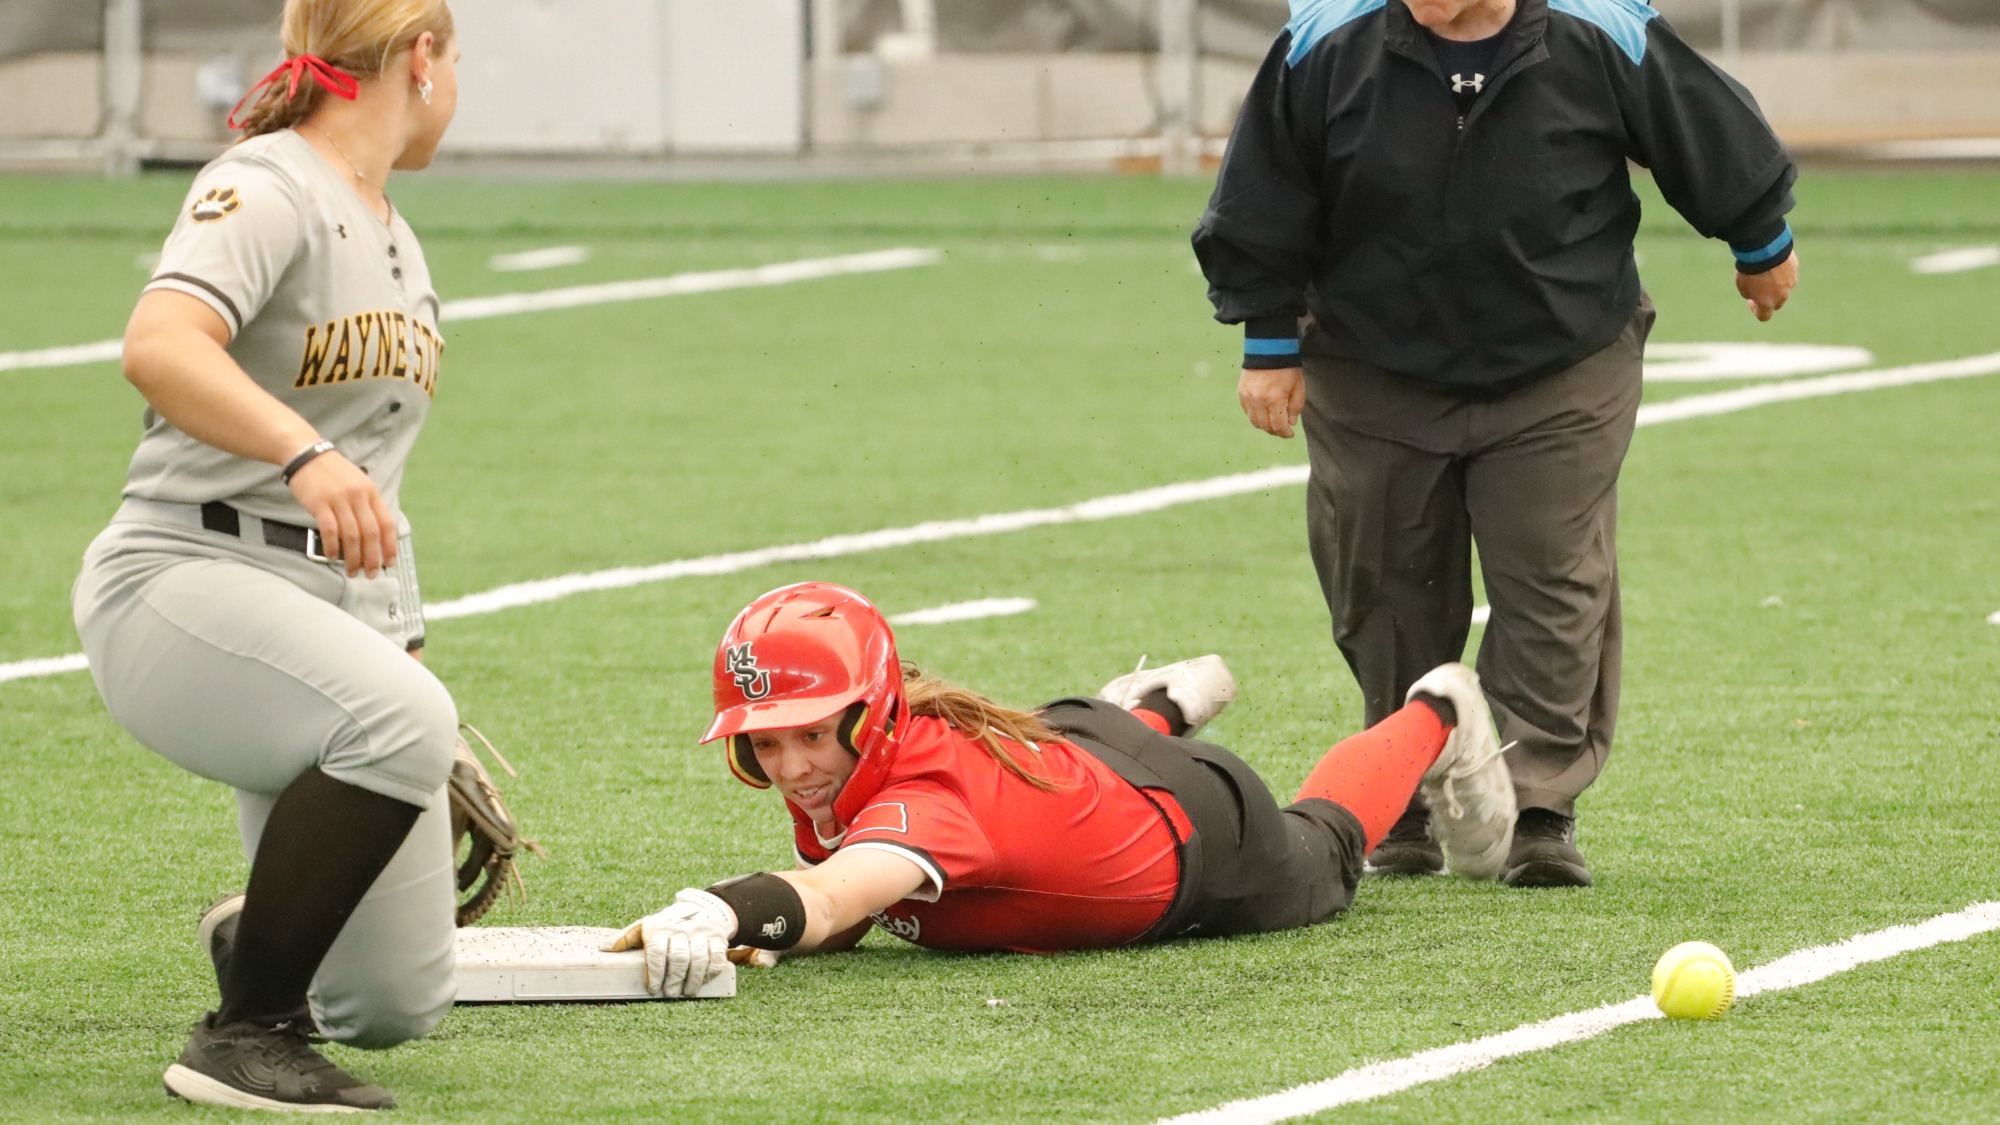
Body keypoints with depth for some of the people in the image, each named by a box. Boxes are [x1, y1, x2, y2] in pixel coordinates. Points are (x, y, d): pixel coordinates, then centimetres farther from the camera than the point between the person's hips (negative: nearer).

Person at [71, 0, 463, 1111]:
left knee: (397, 1006, 1)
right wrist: (305, 455, -45)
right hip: (188, 584, -8)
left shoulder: (397, 241, 20)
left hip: (347, 609, 8)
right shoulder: (264, 190, -9)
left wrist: (406, 646, 27)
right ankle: (247, 1033, -25)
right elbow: (159, 348, -30)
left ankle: (253, 936, 35)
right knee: (398, 724, -37)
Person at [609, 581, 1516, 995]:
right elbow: (838, 922, -16)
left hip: (1198, 833, -4)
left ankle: (1435, 719, 57)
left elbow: (839, 894, -69)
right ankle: (1158, 711, 61)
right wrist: (754, 931, -38)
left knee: (1322, 855, 30)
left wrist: (723, 909, -88)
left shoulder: (925, 787, -49)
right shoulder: (830, 774, -28)